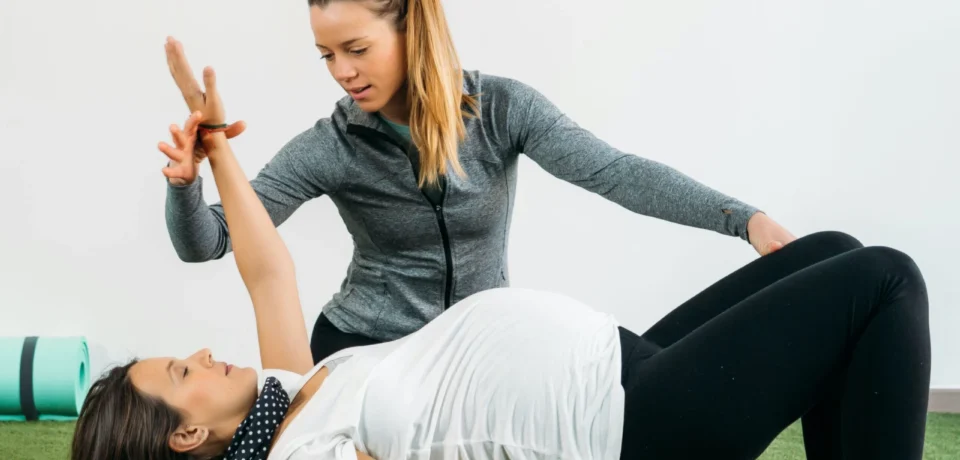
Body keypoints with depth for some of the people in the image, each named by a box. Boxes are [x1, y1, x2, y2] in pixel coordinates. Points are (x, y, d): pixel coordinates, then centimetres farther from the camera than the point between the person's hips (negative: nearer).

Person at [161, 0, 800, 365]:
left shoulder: (502, 109, -12)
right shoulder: (330, 148, -13)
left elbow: (614, 172, -24)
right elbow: (206, 242, -15)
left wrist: (743, 217, -37)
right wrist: (188, 173, -38)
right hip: (366, 351, 0)